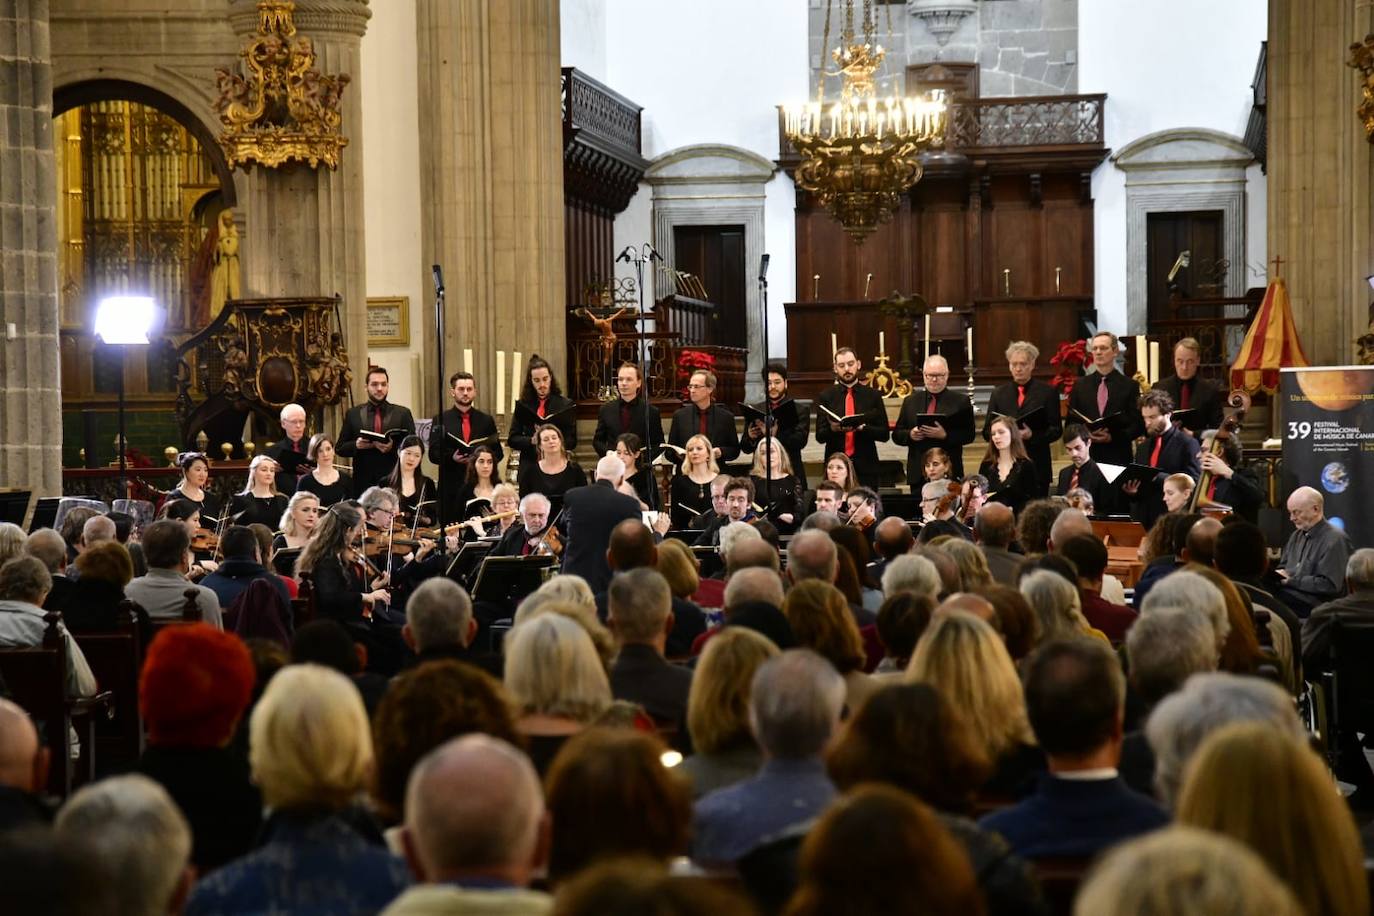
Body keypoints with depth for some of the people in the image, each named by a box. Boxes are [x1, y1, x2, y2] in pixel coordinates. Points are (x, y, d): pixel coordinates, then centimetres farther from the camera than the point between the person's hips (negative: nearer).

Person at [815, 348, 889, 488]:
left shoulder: (873, 396, 8)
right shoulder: (825, 396, 7)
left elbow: (884, 434, 5)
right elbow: (820, 436, 1)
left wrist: (863, 427, -13)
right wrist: (833, 429, -20)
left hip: (866, 467, 0)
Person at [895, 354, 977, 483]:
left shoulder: (960, 401, 5)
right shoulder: (910, 401, 14)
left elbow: (969, 435, -2)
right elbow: (896, 435, 13)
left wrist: (945, 435, -17)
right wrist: (910, 435, -8)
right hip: (917, 472, 2)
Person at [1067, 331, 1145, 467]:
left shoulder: (1130, 386, 4)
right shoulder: (1080, 385, 11)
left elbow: (1138, 425, 1)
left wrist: (1112, 437, -13)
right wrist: (1086, 435, -9)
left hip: (1118, 457, -2)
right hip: (1086, 455, 2)